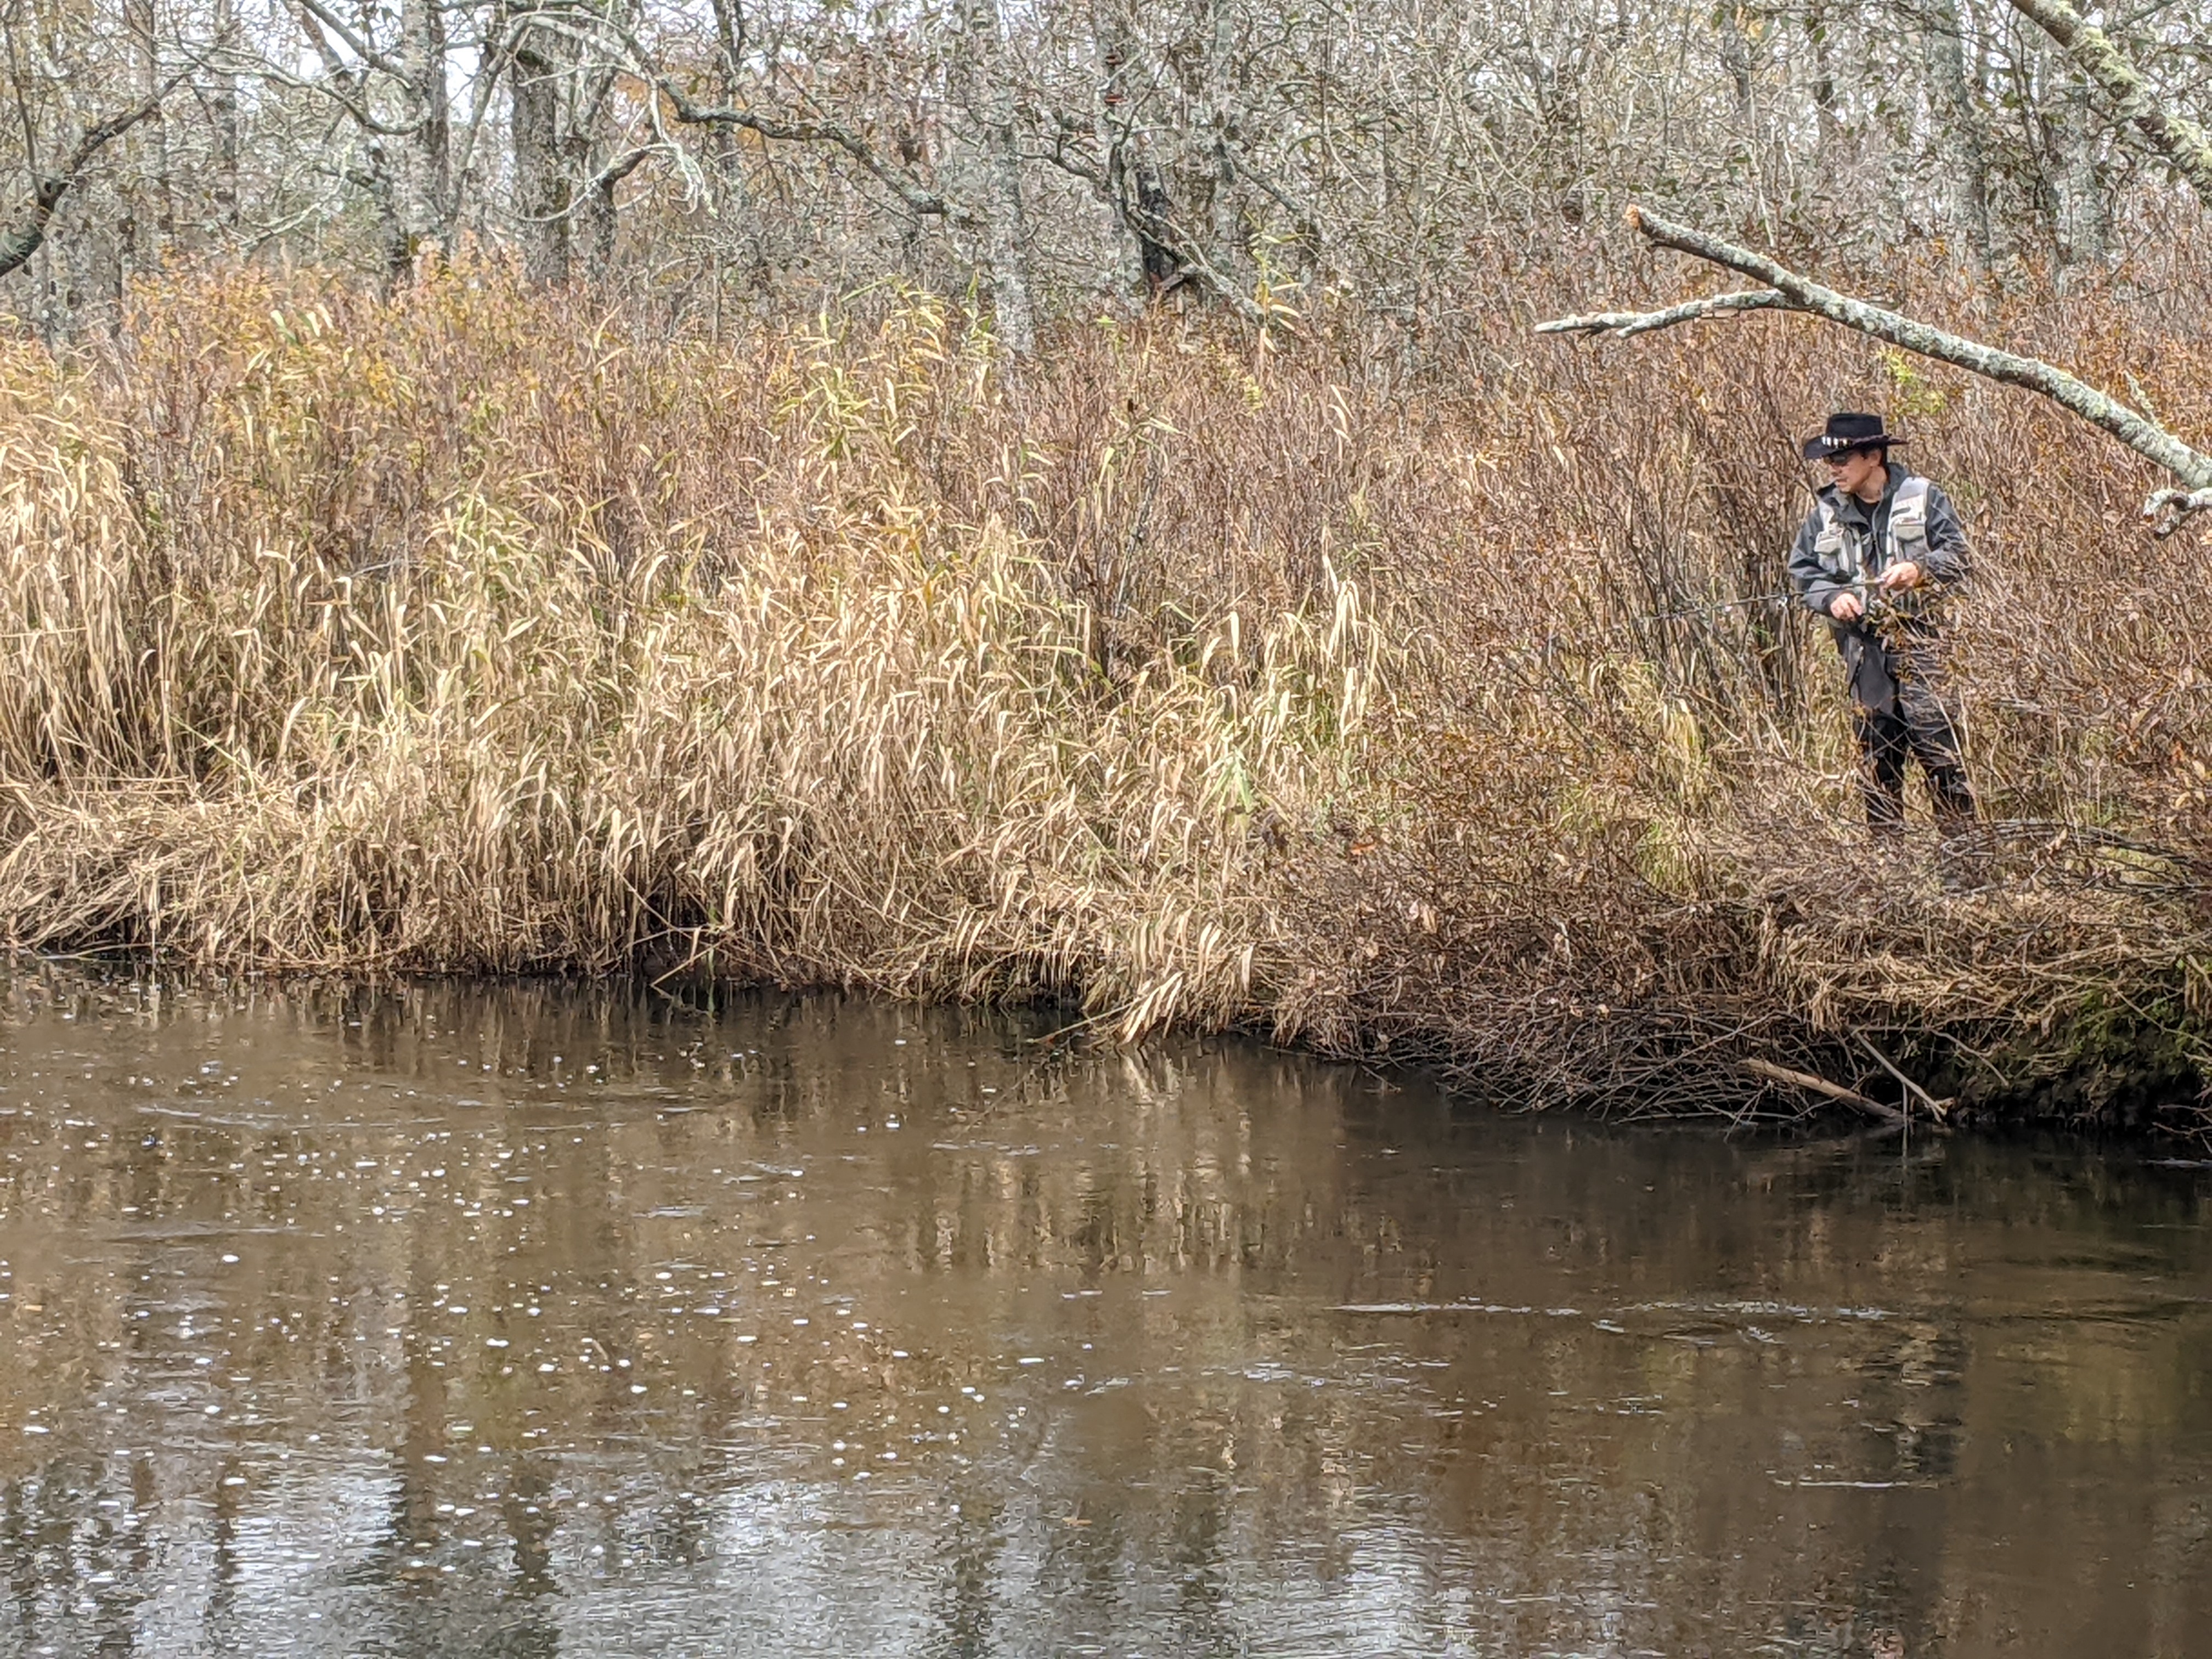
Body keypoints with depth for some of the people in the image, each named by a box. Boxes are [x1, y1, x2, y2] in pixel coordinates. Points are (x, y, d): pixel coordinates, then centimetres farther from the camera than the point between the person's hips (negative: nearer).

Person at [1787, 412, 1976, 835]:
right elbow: (1801, 569, 12)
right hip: (1863, 646, 4)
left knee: (1937, 739, -10)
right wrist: (1831, 597, -8)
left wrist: (1920, 569, -23)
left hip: (1919, 639, -4)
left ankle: (1961, 833, -6)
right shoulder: (1826, 513, 9)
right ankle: (1885, 841, 14)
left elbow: (1957, 554, -3)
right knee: (1875, 750, 7)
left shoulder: (1922, 499, 0)